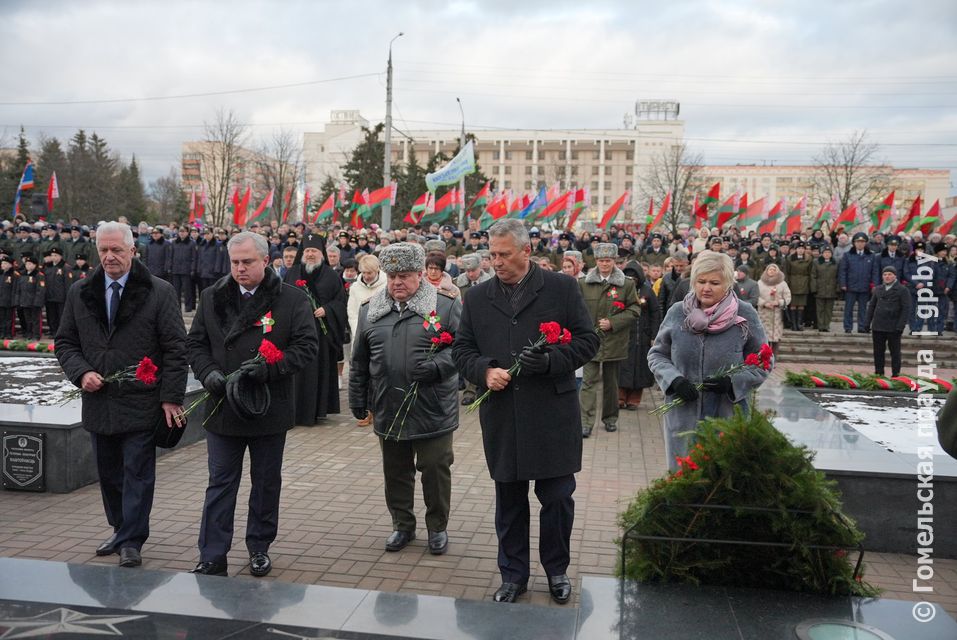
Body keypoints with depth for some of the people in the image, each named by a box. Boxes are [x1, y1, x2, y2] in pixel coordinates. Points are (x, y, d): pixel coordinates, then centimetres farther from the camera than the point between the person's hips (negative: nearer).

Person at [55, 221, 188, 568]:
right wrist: (81, 373, -7)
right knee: (108, 474, 15)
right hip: (98, 401, 5)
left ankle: (132, 540, 13)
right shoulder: (79, 293, 8)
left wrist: (171, 397, -11)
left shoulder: (159, 292, -5)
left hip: (141, 403, -4)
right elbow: (64, 342, 13)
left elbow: (175, 349, -6)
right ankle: (120, 529, 31)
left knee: (137, 473, 1)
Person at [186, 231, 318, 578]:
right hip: (223, 408, 2)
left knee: (266, 482, 13)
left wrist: (269, 368, -21)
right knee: (220, 483, 7)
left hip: (270, 409, -2)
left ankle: (260, 548, 29)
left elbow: (306, 345, -9)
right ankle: (212, 557, 14)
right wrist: (208, 373, -11)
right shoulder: (212, 297, 5)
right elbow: (195, 342, 8)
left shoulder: (292, 299, -5)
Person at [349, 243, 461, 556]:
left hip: (433, 410, -3)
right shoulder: (370, 310, 8)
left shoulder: (446, 305, -4)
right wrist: (358, 400, 12)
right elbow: (359, 361, 13)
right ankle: (403, 525, 32)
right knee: (395, 472, 15)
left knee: (435, 470, 6)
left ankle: (437, 527, 26)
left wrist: (435, 366, -23)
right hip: (388, 410, 4)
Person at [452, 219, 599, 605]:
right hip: (501, 417, 3)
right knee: (508, 500, 12)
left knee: (557, 497, 6)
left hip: (553, 415, -2)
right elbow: (461, 349, 11)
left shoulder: (562, 288, 0)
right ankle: (513, 574, 28)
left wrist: (550, 361, -16)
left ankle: (557, 570, 28)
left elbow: (587, 340, 0)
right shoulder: (477, 297, 9)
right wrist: (484, 371, -9)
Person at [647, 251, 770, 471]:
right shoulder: (677, 313, 1)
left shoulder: (745, 315, -2)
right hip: (683, 417, 2)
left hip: (728, 417, -1)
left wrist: (732, 382, -13)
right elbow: (656, 355, 11)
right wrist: (673, 379, -8)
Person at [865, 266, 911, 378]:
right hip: (877, 327, 5)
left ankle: (895, 375, 10)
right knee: (878, 351, 8)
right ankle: (878, 374, 16)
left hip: (893, 328, -5)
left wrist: (900, 326, -14)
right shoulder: (878, 289, 13)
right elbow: (871, 306, 16)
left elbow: (906, 309, -7)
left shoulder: (902, 290, -2)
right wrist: (867, 323, 8)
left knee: (895, 352, 4)